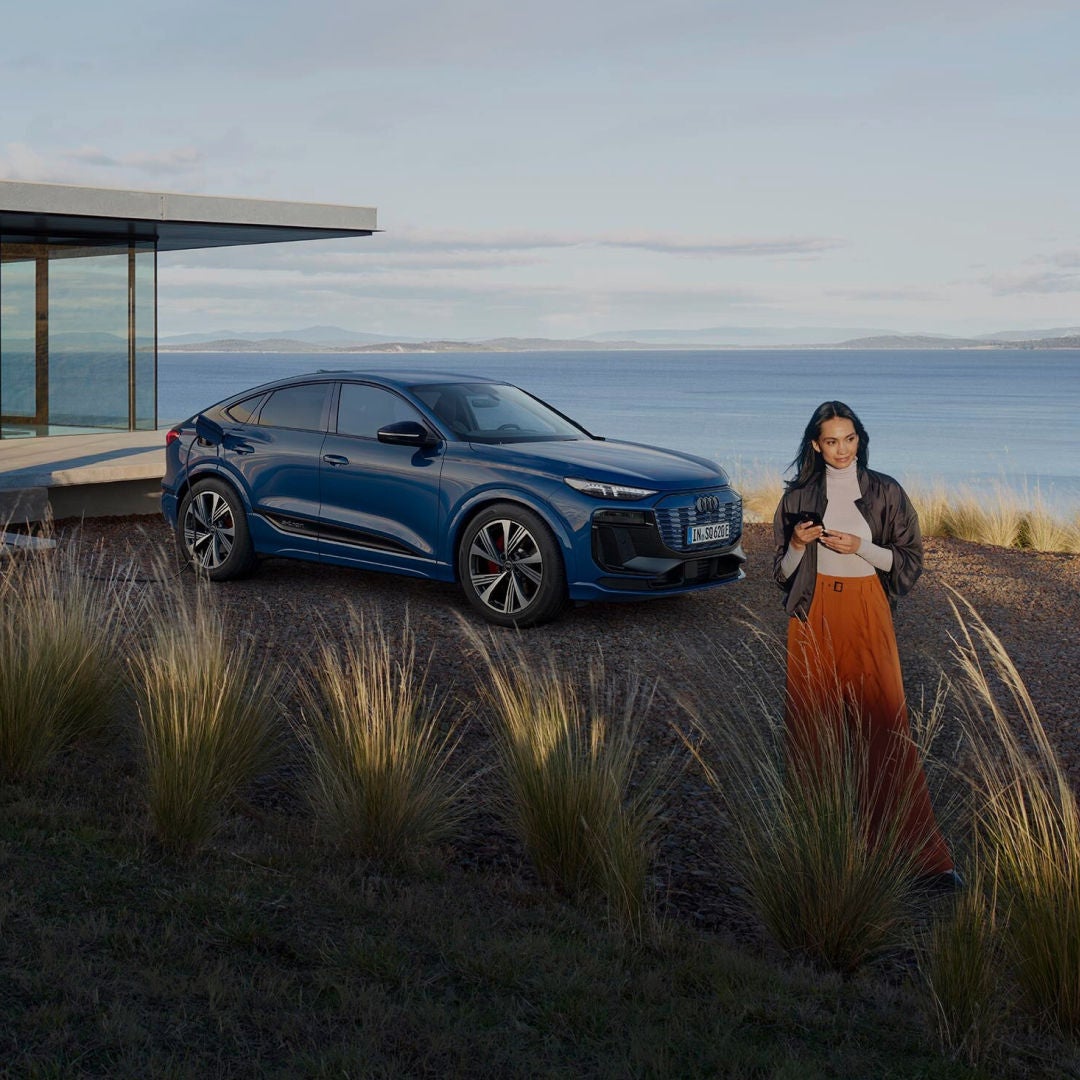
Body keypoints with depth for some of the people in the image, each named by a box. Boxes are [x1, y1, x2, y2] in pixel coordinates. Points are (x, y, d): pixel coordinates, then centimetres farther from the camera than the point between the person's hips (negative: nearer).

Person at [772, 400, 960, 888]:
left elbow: (909, 559, 3)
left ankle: (925, 851, -5)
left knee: (885, 727, -7)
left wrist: (860, 548, -12)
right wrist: (797, 545, -9)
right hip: (813, 614, 2)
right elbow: (784, 570, 12)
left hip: (867, 614, -2)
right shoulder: (798, 496, 7)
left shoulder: (885, 492, 3)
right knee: (809, 724, 1)